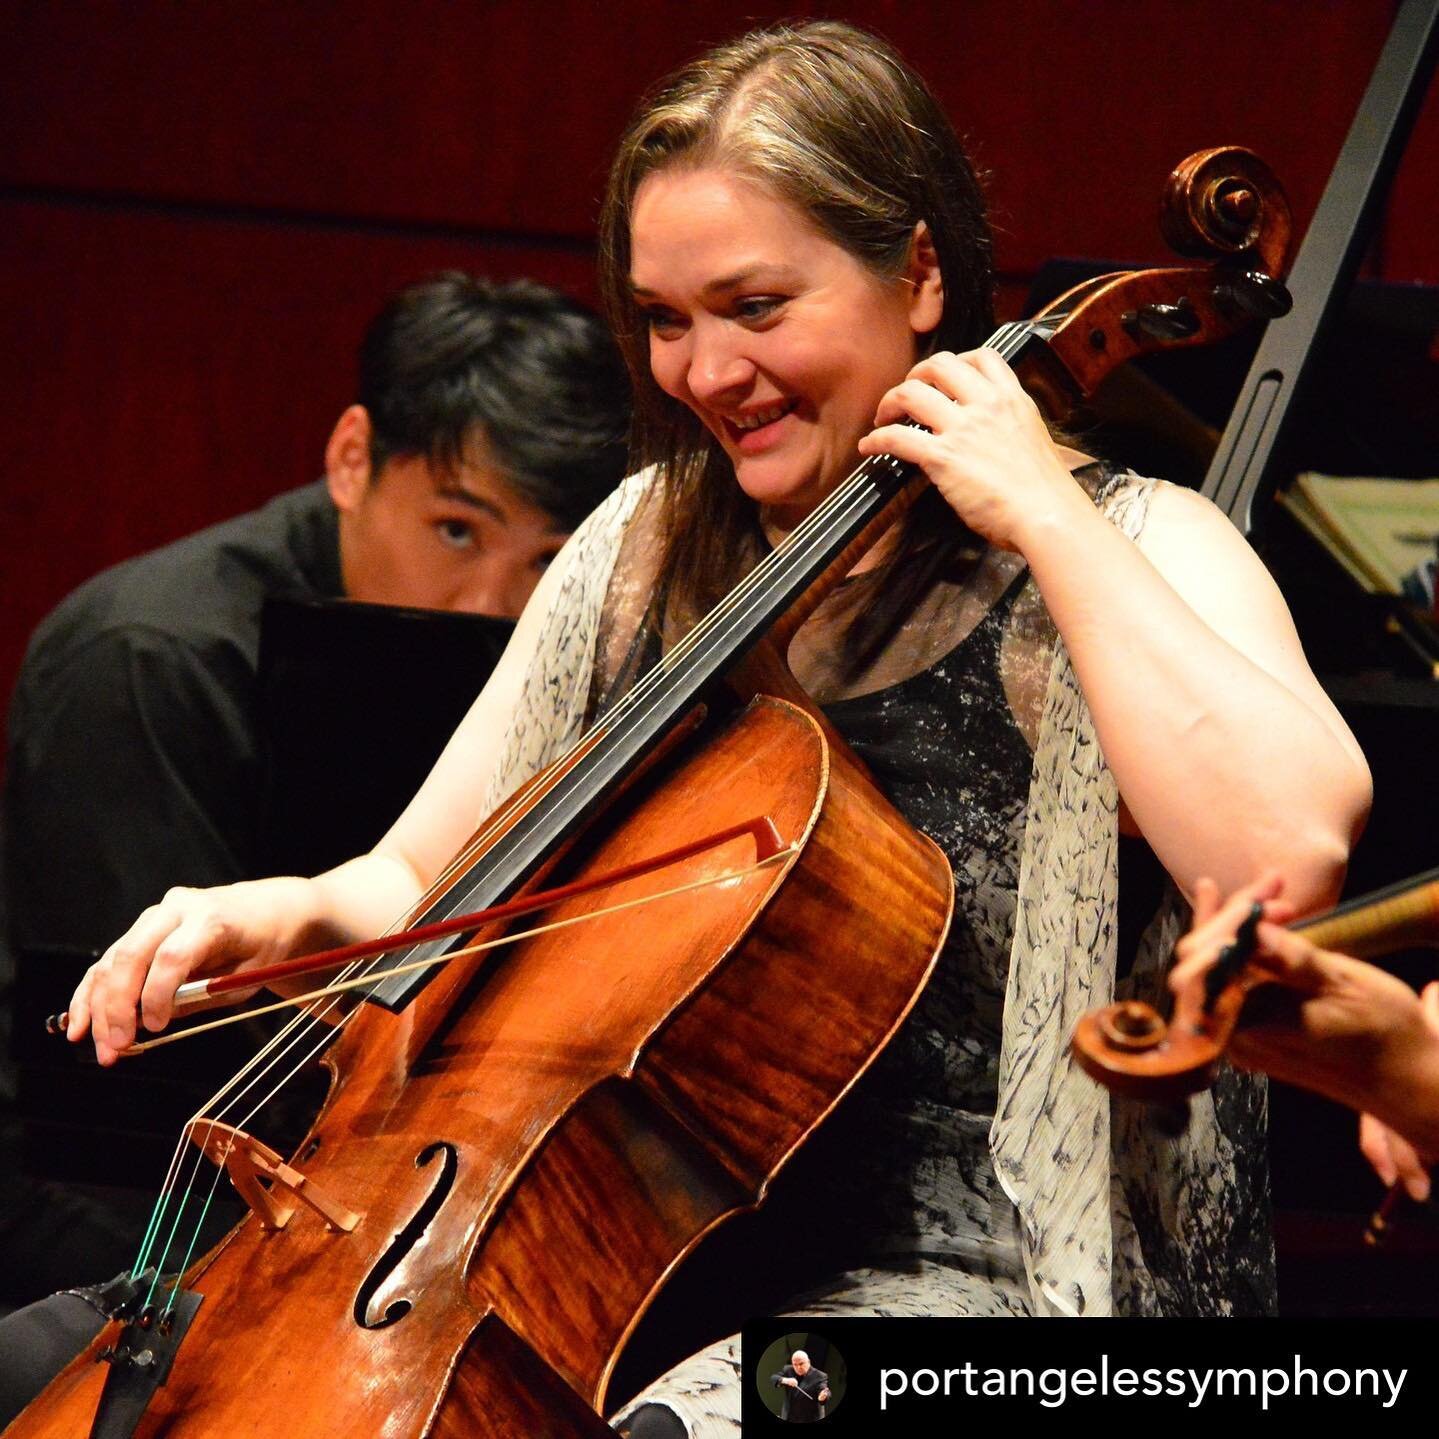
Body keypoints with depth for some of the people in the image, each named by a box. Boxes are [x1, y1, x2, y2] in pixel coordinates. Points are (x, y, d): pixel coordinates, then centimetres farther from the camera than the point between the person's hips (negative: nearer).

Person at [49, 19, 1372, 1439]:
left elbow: (1290, 844, -28)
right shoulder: (646, 549, 13)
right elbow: (423, 883, 18)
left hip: (964, 1277, -6)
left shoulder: (1124, 554, -6)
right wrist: (292, 914, -5)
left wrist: (1047, 518, -21)